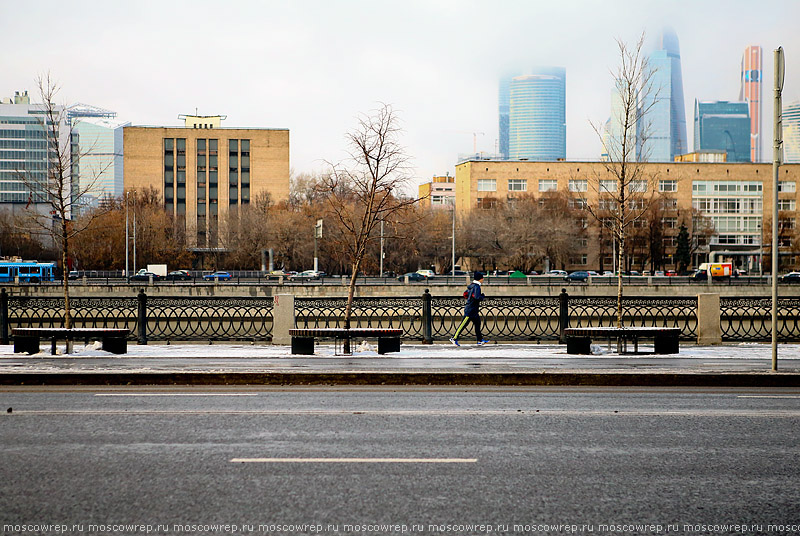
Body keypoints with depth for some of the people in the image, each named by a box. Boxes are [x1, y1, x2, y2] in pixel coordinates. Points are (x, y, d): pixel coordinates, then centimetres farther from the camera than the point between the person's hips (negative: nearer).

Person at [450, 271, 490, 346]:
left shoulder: (472, 285, 10)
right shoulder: (476, 286, -19)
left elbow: (466, 294, 19)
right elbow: (477, 297, -30)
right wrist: (482, 296, -12)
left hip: (474, 310, 10)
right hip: (471, 310, -10)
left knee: (477, 323, 10)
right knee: (463, 324, -4)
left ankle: (480, 340, 13)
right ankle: (454, 338, 2)